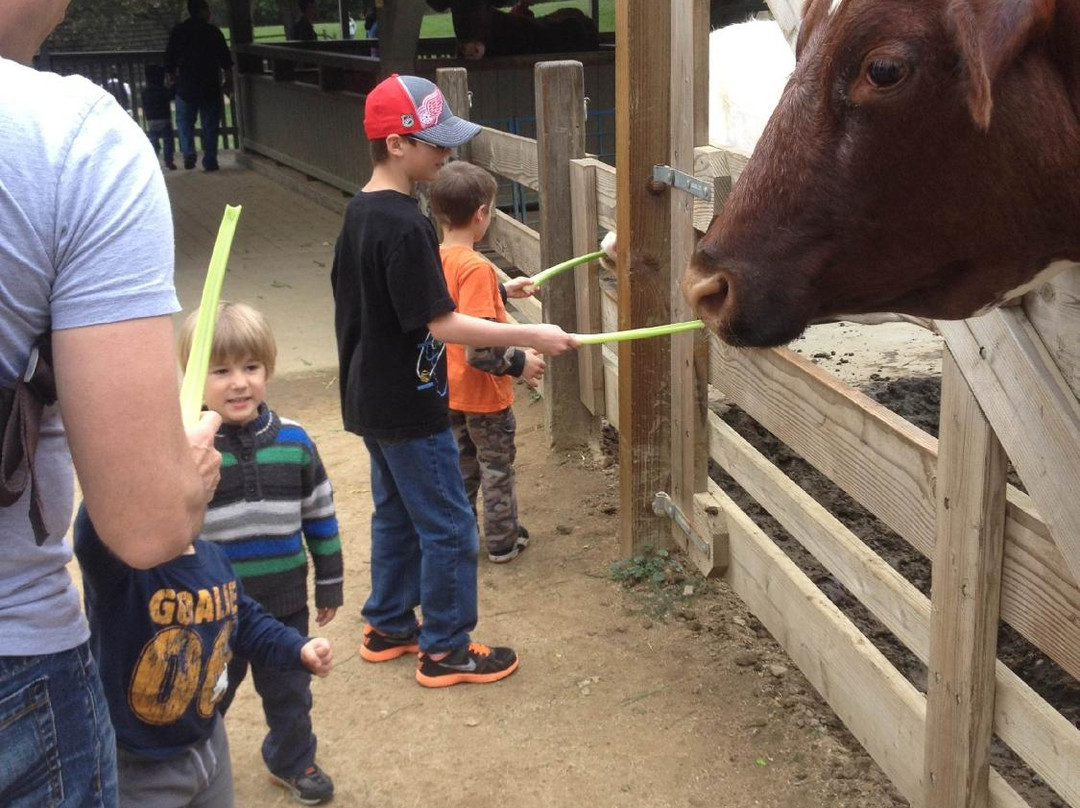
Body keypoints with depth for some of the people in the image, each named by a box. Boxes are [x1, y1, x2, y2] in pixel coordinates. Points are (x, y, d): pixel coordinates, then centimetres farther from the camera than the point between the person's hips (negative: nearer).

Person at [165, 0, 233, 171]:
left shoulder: (178, 31, 2)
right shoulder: (213, 31, -4)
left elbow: (169, 60, 4)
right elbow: (225, 59, -4)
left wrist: (173, 77, 16)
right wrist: (228, 77, 7)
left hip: (185, 85, 1)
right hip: (210, 86, -1)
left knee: (185, 121, 12)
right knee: (210, 125, 5)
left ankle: (188, 152, -8)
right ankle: (210, 161, 5)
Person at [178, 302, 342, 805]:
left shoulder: (293, 441, -6)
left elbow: (320, 516, 4)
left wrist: (329, 584, 8)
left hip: (285, 603, 3)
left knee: (290, 693, 21)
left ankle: (293, 762, 45)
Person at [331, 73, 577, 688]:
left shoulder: (362, 211, 6)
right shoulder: (404, 226, -24)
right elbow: (440, 323, -24)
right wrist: (531, 336, -22)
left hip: (372, 399, 10)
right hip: (409, 406, -10)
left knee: (397, 513, 21)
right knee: (449, 527, 2)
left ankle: (389, 627, 33)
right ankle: (445, 650, 13)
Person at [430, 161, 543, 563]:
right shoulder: (475, 267, -27)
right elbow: (479, 346, -31)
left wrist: (503, 290, 23)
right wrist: (520, 363, -17)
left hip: (450, 390, 7)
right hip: (483, 393, -7)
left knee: (461, 467, 22)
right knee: (497, 468, 12)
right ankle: (503, 542, 26)